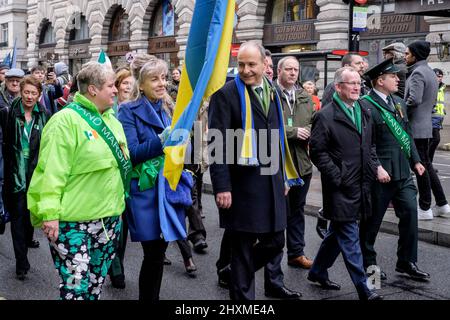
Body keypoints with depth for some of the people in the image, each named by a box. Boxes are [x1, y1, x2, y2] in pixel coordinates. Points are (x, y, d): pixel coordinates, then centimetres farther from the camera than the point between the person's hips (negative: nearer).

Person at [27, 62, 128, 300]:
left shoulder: (112, 120, 12)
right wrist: (50, 212, -23)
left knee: (96, 285, 17)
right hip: (73, 222, -7)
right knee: (76, 288, -5)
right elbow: (52, 172, -18)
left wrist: (119, 202, 18)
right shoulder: (66, 120, -12)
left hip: (109, 218, 8)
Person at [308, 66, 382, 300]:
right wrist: (336, 176, -15)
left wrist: (373, 167, 10)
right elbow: (317, 151, -12)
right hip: (340, 189, -8)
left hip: (360, 185, 8)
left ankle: (318, 272, 34)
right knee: (349, 238, -3)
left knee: (338, 233, 18)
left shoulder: (364, 114, 13)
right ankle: (362, 289, 4)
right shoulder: (325, 116, -11)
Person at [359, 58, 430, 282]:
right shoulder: (365, 105, -12)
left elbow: (407, 135, 18)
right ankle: (367, 262, 22)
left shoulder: (398, 102, 13)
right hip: (380, 173, -7)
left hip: (402, 171, 7)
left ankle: (406, 262, 17)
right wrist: (377, 168, -21)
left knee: (410, 212, 4)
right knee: (372, 220, 5)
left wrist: (415, 160, 12)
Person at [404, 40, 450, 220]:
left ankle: (425, 209, 4)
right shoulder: (430, 72, 18)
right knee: (426, 165, 16)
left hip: (415, 128, -10)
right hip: (426, 126, 10)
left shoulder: (417, 73, -14)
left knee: (421, 167, -3)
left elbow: (414, 100, -25)